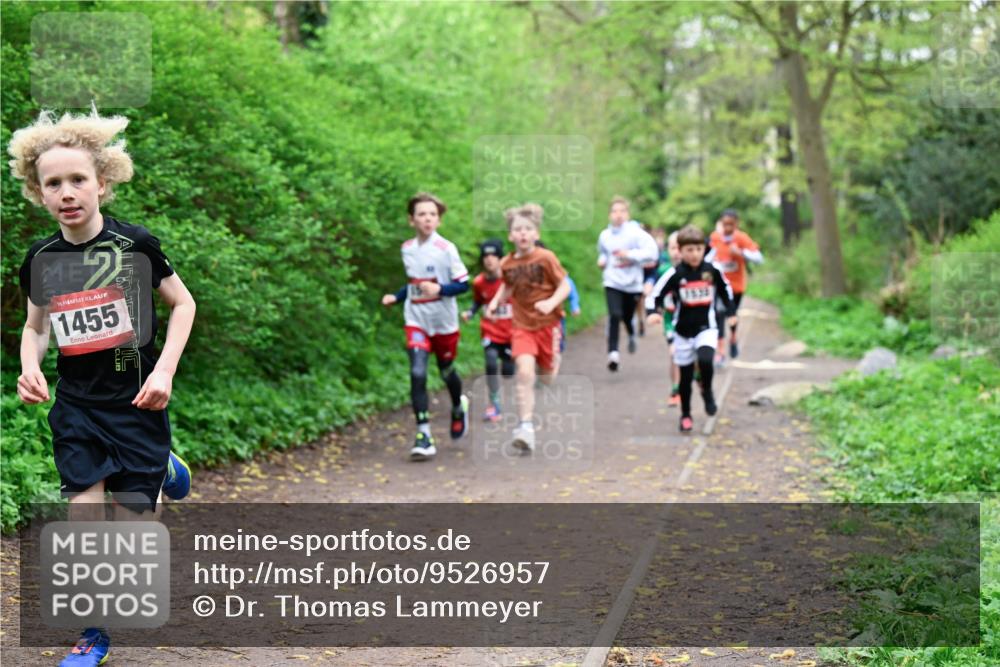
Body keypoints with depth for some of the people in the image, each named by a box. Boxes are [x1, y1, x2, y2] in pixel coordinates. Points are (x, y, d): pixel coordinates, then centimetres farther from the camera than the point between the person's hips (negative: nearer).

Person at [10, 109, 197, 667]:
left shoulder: (135, 244, -11)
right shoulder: (41, 259, -1)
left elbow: (183, 304, -1)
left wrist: (164, 371, -11)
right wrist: (30, 368, -6)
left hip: (136, 404, -3)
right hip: (76, 409, 3)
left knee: (131, 525, 2)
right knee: (84, 522, -2)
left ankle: (162, 468, 36)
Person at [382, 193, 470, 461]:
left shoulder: (446, 248, -12)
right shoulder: (407, 249, 3)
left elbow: (463, 285, -10)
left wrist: (439, 289, -26)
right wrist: (396, 297, 4)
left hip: (444, 322, -2)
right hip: (416, 321, 2)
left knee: (446, 370, 16)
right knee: (417, 373, -14)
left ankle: (459, 407, 50)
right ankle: (424, 434, -13)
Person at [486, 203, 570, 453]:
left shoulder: (546, 258, -10)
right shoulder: (507, 264, 0)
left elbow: (565, 286, -7)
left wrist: (551, 303, -24)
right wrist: (496, 302, 2)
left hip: (547, 324, -1)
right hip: (522, 326, 1)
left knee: (547, 378, 10)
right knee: (525, 372, -18)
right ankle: (525, 427, -18)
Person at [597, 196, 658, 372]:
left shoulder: (635, 232, -8)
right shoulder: (605, 235, 5)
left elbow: (652, 251, -17)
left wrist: (630, 255, -22)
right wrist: (601, 260, 5)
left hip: (632, 283, -1)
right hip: (612, 283, 1)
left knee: (627, 318, 8)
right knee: (614, 315, -20)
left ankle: (631, 335, 45)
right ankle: (613, 352, -21)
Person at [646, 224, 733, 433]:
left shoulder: (713, 270, -4)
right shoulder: (674, 274, -10)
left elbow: (726, 290, 15)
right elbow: (655, 295, -9)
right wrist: (652, 313, -27)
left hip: (706, 328, 0)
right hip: (683, 331, 0)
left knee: (705, 360, -27)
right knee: (686, 376, 8)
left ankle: (707, 392, 3)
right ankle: (686, 415, 26)